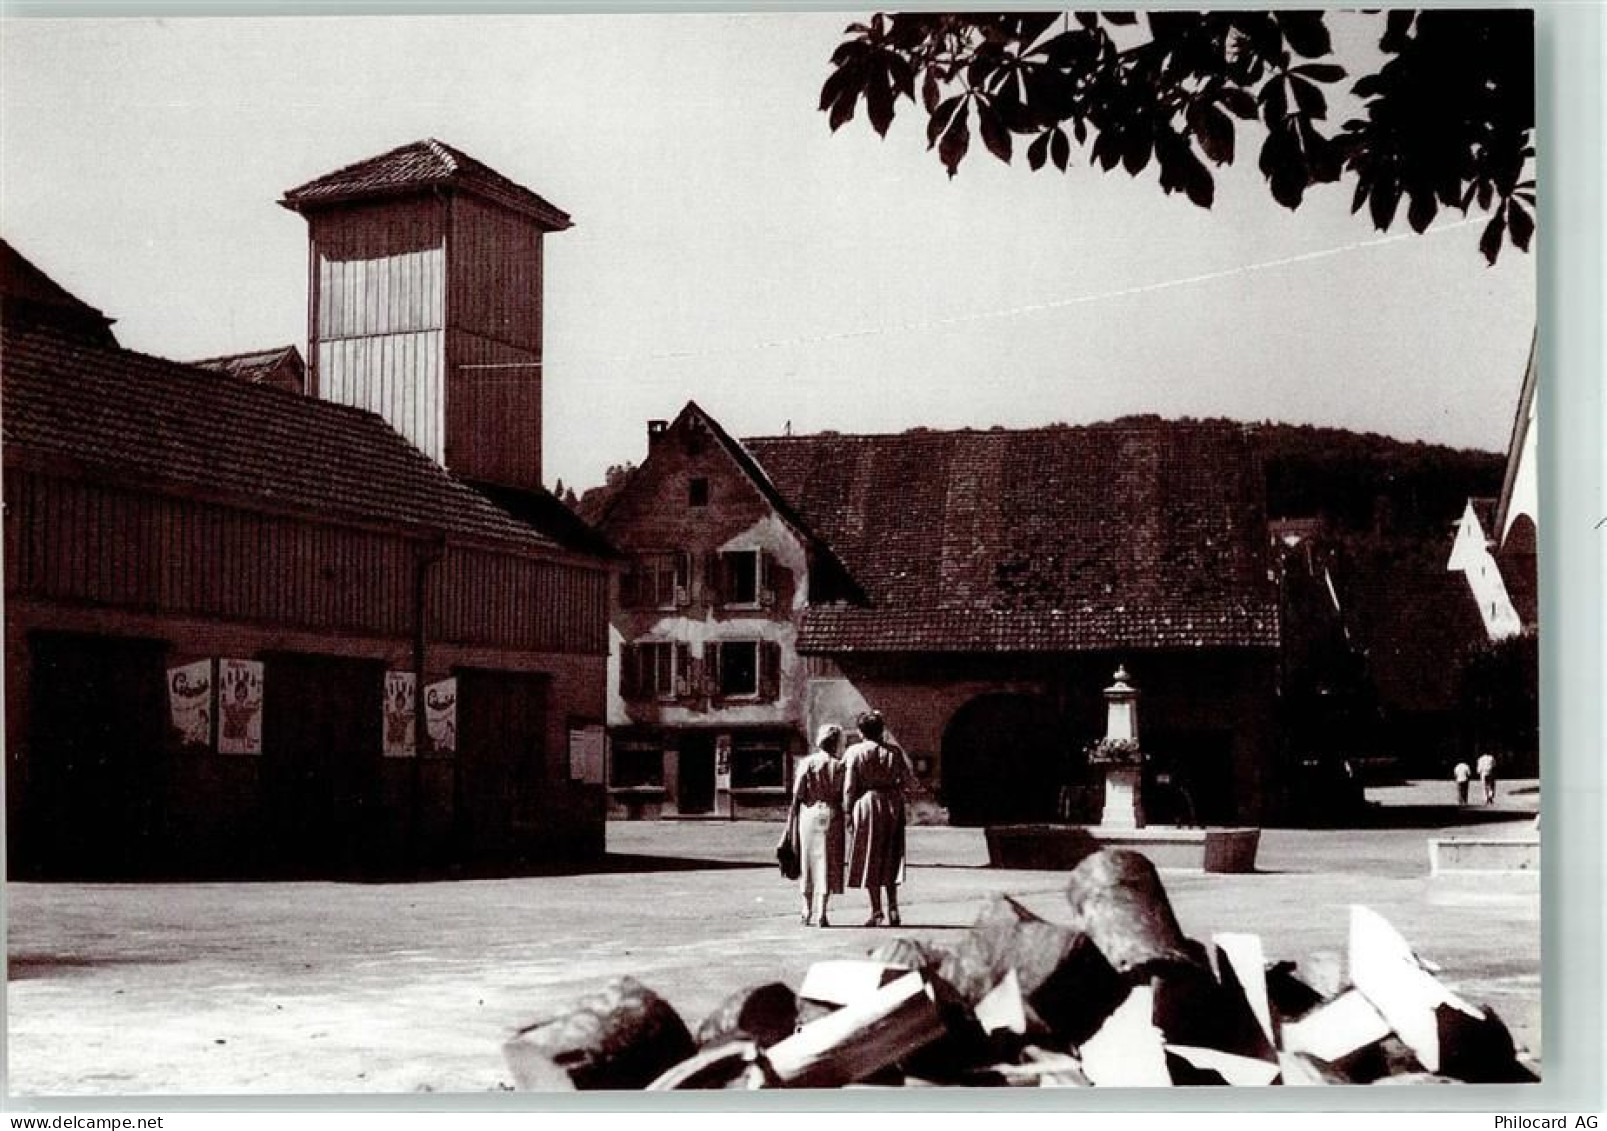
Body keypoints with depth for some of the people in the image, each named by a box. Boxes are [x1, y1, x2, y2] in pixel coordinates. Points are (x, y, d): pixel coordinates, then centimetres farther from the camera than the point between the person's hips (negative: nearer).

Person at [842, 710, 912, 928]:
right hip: (892, 804, 3)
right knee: (890, 858, 13)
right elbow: (907, 780, 6)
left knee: (870, 859, 4)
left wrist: (847, 811, -1)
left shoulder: (855, 752, -7)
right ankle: (893, 908, 6)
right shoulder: (894, 751, 2)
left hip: (866, 804, -3)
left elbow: (849, 786, -8)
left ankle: (876, 913, 3)